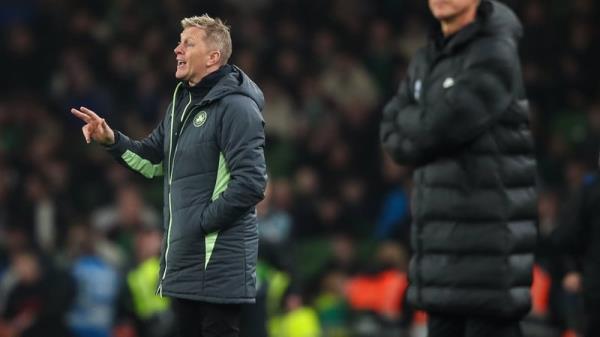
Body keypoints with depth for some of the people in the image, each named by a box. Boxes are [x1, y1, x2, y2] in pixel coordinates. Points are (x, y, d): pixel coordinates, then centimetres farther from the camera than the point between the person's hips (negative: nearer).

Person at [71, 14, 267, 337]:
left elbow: (250, 183, -23)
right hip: (183, 259, 9)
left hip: (218, 263, -9)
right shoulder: (182, 101, 15)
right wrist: (111, 140, 4)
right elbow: (152, 159, 22)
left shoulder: (236, 107, -16)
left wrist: (202, 222, -18)